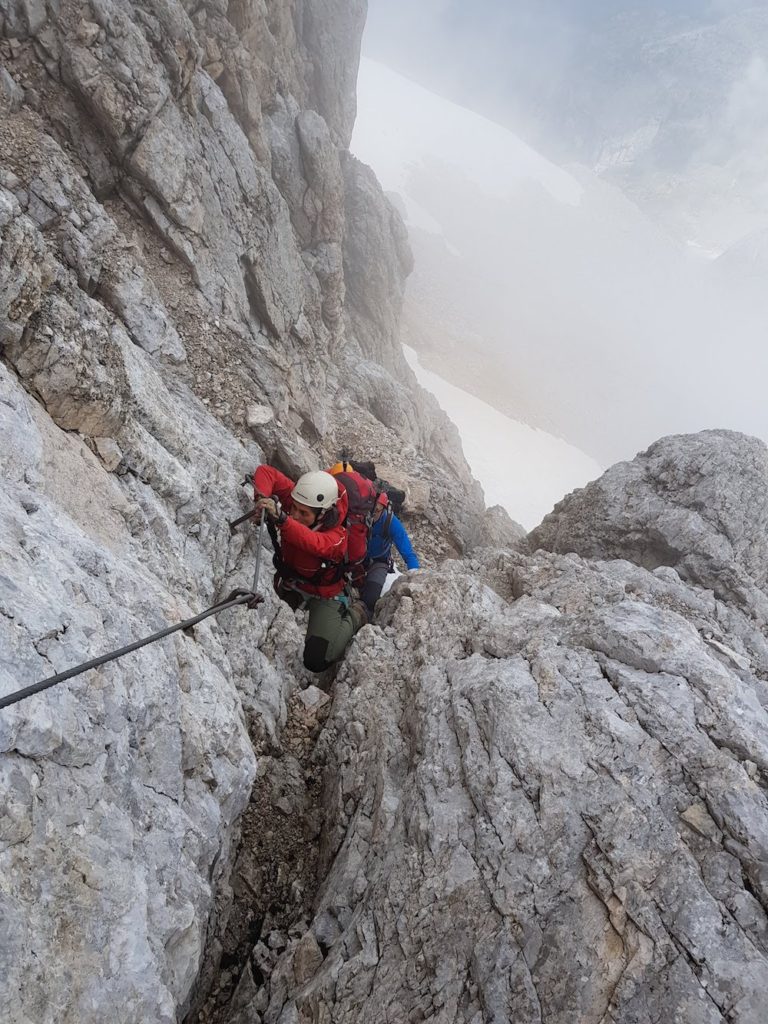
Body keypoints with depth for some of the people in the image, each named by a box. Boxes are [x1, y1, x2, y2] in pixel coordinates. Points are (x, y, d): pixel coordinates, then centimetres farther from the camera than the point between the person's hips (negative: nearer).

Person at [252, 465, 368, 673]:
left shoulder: (336, 538, -36)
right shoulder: (298, 501, -23)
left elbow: (312, 543, -59)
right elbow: (266, 472, -25)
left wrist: (281, 518, -73)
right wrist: (263, 497, -45)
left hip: (324, 595, -5)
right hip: (289, 584, 5)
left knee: (316, 662, -11)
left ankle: (354, 616, 15)